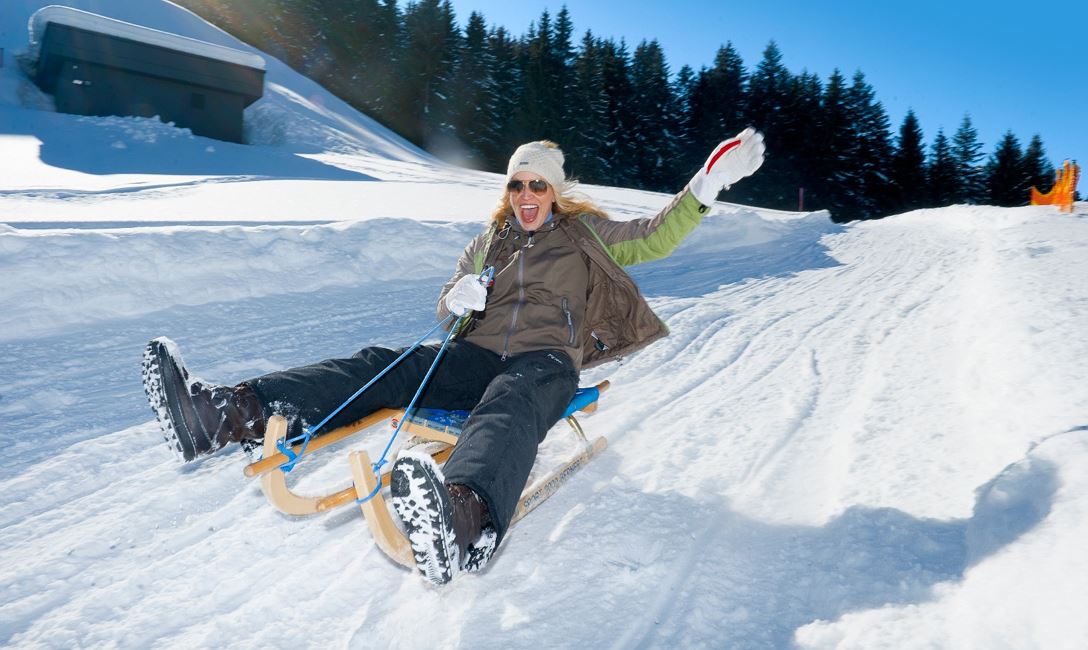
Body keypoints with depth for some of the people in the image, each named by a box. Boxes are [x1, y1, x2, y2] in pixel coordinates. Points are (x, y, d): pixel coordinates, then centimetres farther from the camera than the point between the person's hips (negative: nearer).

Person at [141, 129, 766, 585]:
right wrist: (457, 298, 0)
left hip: (545, 363, -4)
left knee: (510, 404, -41)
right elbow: (450, 304, 25)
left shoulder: (584, 231, 15)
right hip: (480, 355, 5)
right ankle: (229, 413, -33)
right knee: (383, 366, -19)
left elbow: (653, 240, 11)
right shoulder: (492, 239, 22)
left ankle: (466, 520, -74)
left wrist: (705, 187, 1)